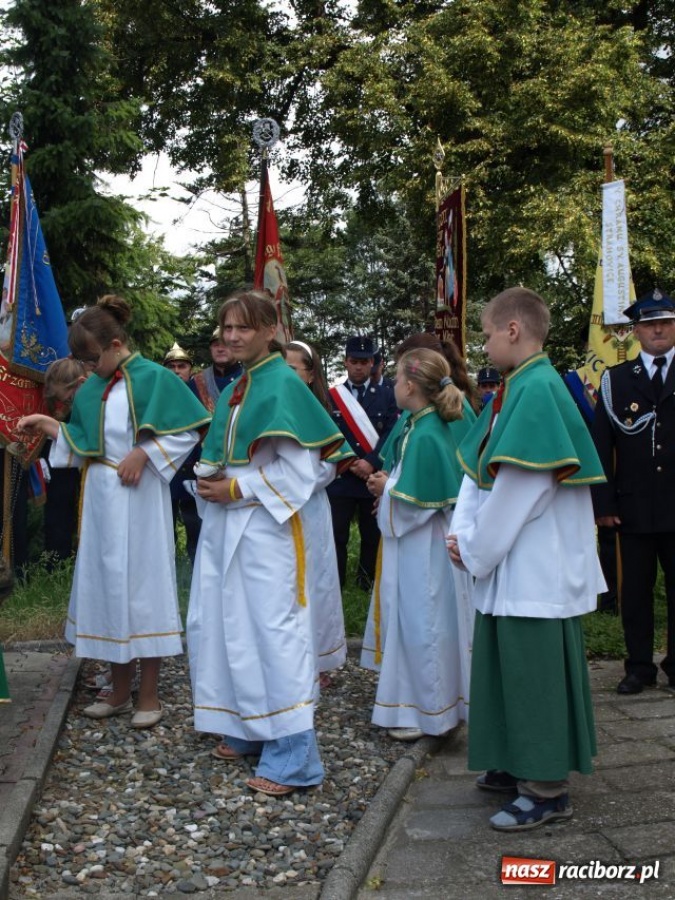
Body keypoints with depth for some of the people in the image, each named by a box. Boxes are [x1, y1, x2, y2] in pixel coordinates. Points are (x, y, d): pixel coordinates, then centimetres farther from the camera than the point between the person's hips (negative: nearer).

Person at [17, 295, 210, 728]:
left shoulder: (153, 378, -8)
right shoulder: (92, 389, 11)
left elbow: (186, 433, -9)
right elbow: (83, 444, 13)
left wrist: (143, 453, -17)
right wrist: (50, 426, 1)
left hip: (139, 498, -6)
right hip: (101, 498, 7)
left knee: (141, 583, -1)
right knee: (107, 582, 10)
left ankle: (149, 695, 11)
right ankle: (120, 690, 22)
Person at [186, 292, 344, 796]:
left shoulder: (284, 385, -10)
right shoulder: (234, 389, 15)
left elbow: (299, 469, -15)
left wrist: (237, 488, -15)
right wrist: (210, 480, 4)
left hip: (265, 527, -9)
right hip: (224, 523, 9)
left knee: (274, 631, -8)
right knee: (226, 625, 13)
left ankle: (293, 758, -1)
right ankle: (246, 729, 28)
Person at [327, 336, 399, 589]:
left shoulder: (386, 395, 6)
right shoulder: (330, 396, 6)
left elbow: (391, 434, -4)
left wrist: (371, 462, -16)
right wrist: (348, 463, -12)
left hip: (375, 477, 1)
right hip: (340, 478, -1)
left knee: (373, 535, 9)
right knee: (336, 536, -1)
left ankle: (369, 582, 25)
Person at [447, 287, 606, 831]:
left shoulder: (539, 390, -18)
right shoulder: (511, 392, 11)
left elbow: (520, 486, -22)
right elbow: (478, 472, 12)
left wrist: (476, 548, -12)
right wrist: (463, 533, 0)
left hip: (537, 570, -9)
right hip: (509, 565, 9)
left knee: (535, 673, 1)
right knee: (508, 667, 18)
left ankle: (548, 790, 15)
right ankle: (520, 766, 33)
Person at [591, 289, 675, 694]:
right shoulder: (616, 380, 6)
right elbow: (601, 446, 3)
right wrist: (604, 503, -3)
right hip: (635, 506, 0)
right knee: (636, 589, 7)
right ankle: (640, 666, 18)